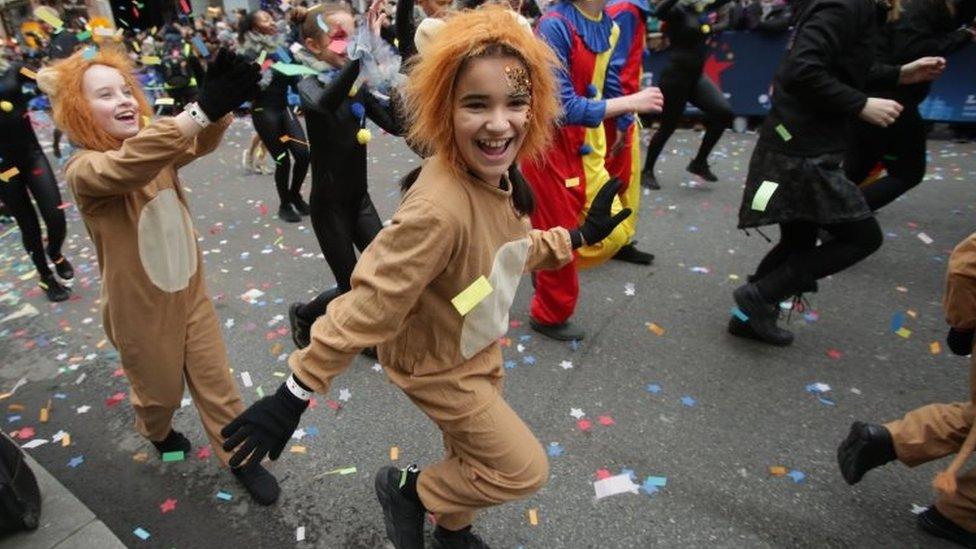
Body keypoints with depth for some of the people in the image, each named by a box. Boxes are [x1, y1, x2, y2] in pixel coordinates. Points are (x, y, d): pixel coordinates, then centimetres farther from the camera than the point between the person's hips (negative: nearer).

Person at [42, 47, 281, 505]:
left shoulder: (155, 145, -3)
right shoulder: (83, 170, -22)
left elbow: (199, 142, -25)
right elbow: (126, 167, -46)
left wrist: (221, 105, -48)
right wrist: (202, 108, -56)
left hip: (190, 295, 4)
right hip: (141, 314, -3)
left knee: (217, 384, 12)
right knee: (161, 392, 22)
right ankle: (157, 433, 55)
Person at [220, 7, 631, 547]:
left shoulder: (495, 176, -12)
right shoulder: (439, 210, -39)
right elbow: (368, 307, -33)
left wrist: (580, 234, 3)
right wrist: (294, 394, -26)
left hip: (480, 347, 8)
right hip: (437, 365, -7)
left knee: (472, 454, 28)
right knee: (524, 470, 8)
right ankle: (408, 489, 31)